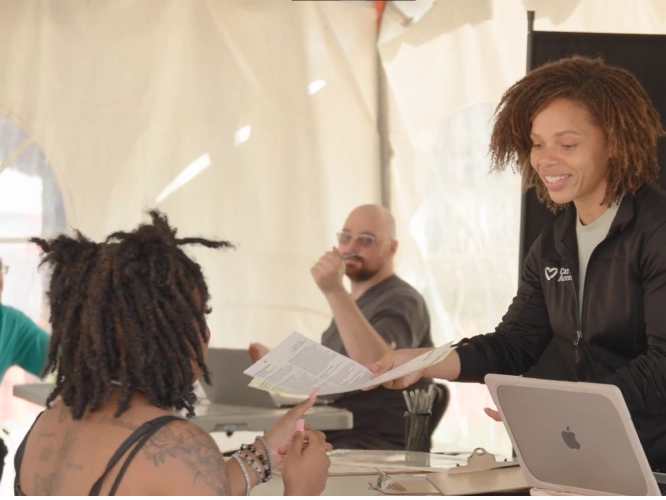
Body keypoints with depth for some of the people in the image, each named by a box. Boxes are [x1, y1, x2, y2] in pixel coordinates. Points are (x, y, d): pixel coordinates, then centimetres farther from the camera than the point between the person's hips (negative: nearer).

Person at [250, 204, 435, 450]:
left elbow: (377, 368, -29)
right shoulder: (349, 302, 19)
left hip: (380, 448, -9)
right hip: (331, 439, 9)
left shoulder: (401, 302, -9)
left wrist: (335, 292, -33)